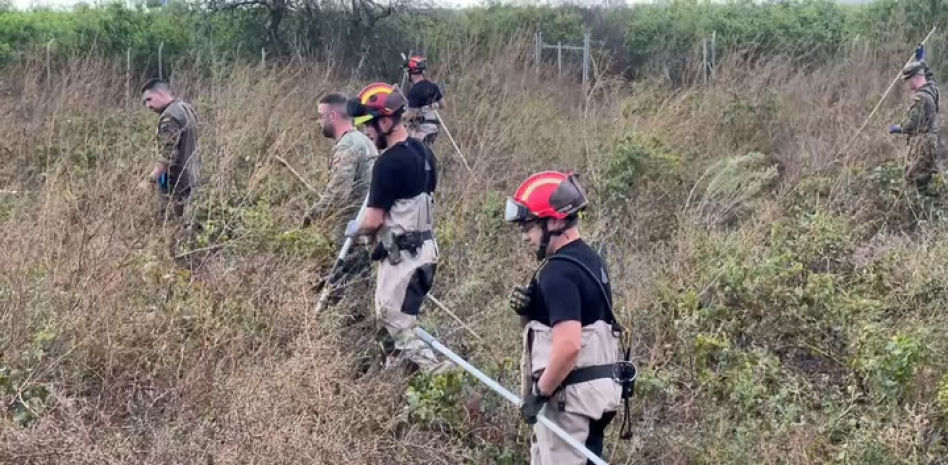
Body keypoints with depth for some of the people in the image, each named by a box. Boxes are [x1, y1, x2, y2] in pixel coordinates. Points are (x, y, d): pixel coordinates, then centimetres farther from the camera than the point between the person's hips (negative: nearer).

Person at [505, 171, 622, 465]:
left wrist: (539, 393, -17)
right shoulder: (589, 260, 11)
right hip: (594, 388, 10)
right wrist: (527, 312, -1)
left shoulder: (558, 271, -19)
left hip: (569, 396, -10)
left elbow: (568, 344, -28)